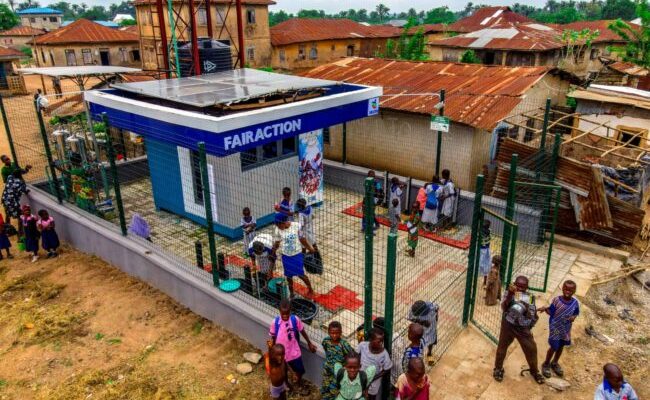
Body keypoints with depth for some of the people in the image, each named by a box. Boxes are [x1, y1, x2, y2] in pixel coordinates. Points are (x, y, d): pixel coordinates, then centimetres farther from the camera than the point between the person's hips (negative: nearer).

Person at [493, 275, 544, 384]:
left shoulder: (530, 297, -6)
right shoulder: (509, 293, -10)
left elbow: (532, 316, -7)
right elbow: (503, 307, -26)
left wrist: (526, 308, -27)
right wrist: (510, 294, -37)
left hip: (523, 327, 2)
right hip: (508, 325, -1)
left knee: (531, 349, 9)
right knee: (502, 346, 11)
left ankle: (534, 371, 34)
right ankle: (498, 368, 31)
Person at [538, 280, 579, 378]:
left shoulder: (575, 302, -10)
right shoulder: (556, 300, -19)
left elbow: (576, 313, 4)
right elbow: (551, 312, -12)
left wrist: (573, 317, -18)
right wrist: (545, 309, -32)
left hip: (566, 329, 4)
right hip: (555, 328, -4)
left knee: (561, 346, 20)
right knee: (554, 347, 3)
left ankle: (555, 363, 43)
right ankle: (546, 364, 27)